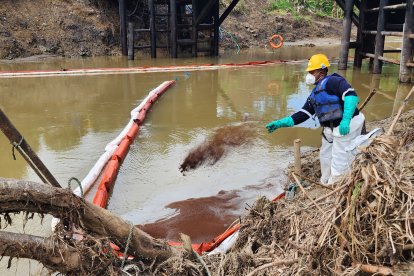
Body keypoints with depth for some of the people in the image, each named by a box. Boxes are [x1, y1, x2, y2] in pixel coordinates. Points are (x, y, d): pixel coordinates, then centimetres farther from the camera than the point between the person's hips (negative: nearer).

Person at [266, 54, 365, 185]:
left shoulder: (332, 81, -11)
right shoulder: (315, 93, 17)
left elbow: (351, 95, -25)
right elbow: (303, 114, 15)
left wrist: (346, 119, -37)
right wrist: (281, 123, 8)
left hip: (347, 126, -10)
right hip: (331, 129, 10)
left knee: (339, 162, -4)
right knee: (325, 156, 21)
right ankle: (326, 183, 41)